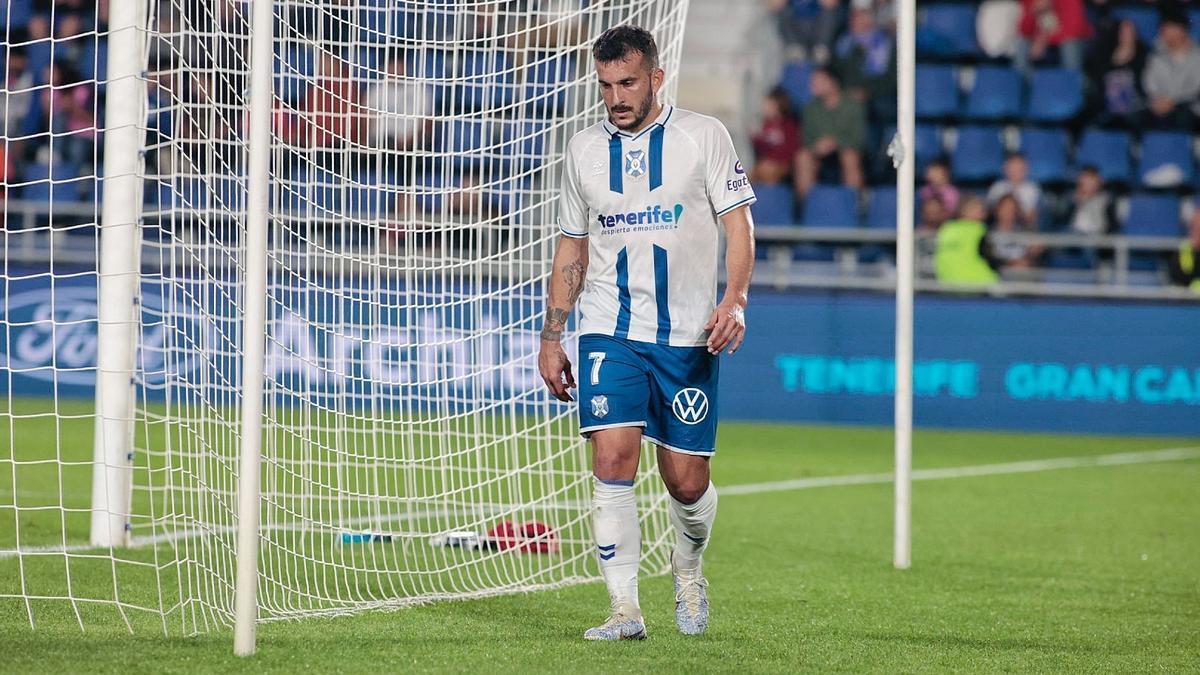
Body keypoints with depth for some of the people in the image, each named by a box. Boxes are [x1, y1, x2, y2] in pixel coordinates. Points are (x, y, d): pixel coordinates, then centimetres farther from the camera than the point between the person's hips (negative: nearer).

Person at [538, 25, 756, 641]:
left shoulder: (703, 137, 0)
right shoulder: (584, 150, 9)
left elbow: (738, 225, -1)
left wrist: (734, 300, -17)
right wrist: (551, 338, 12)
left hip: (687, 335, -1)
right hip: (609, 330, 2)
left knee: (686, 480, 1)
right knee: (612, 458, -15)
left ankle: (688, 566, 33)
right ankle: (625, 609, -13)